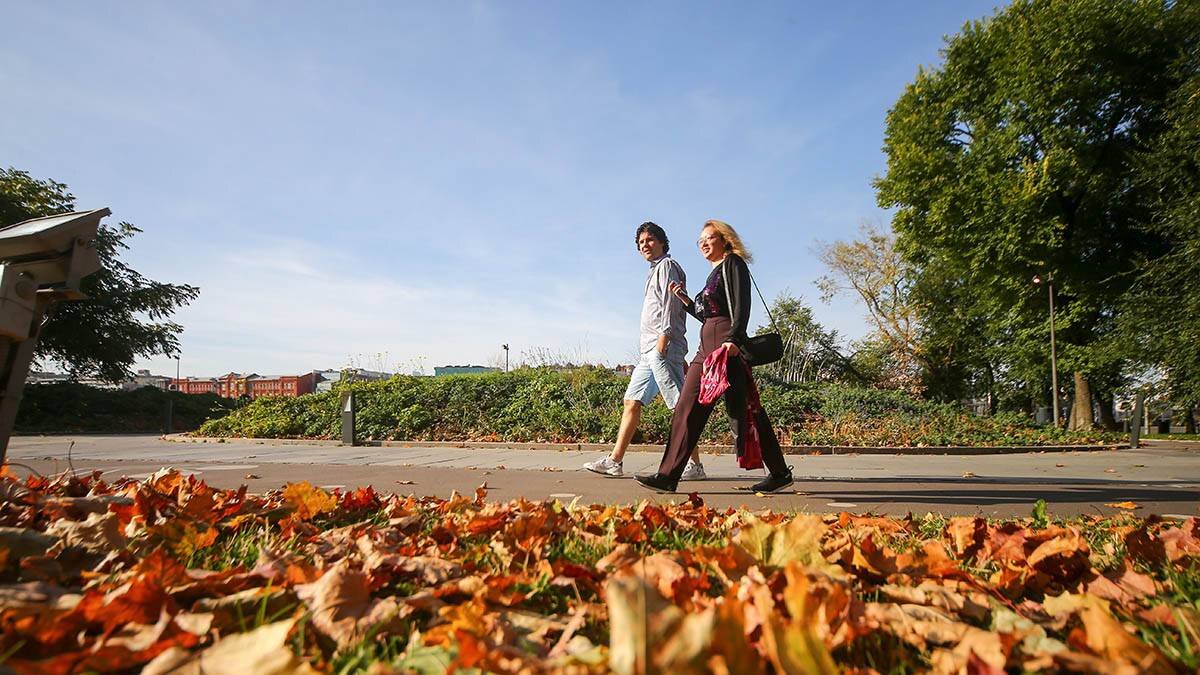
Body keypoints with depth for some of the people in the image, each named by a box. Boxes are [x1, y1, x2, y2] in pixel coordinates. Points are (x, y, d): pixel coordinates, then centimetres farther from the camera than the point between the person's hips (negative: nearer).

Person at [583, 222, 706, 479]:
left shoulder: (666, 265, 2)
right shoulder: (654, 272, 29)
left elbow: (671, 303, -11)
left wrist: (664, 336, -21)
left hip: (663, 346, -10)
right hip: (649, 350, 10)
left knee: (680, 405, -10)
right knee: (632, 401, 5)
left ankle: (695, 465, -9)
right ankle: (615, 461, 7)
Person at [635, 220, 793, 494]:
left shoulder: (733, 263, 1)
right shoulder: (716, 272, 26)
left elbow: (741, 304, -13)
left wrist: (734, 338, -25)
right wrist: (684, 299, 20)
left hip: (727, 343, -9)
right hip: (708, 345, 9)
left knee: (743, 411, -7)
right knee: (687, 409, 2)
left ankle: (780, 472, 5)